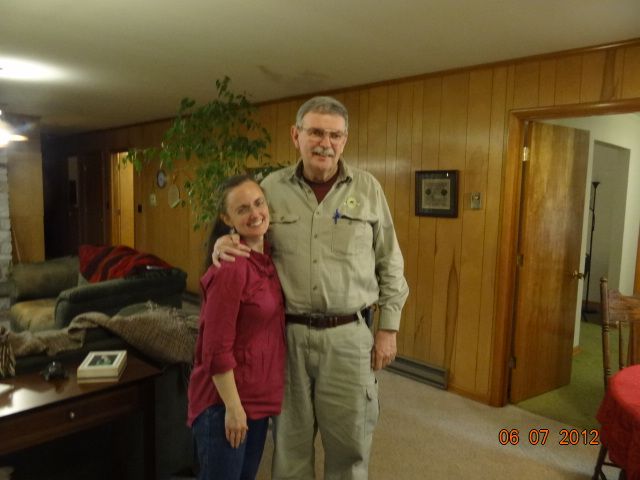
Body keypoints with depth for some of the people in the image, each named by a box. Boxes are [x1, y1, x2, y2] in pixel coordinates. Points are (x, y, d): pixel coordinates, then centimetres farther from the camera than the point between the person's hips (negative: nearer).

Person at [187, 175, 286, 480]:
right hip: (226, 398, -8)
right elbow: (217, 349, -21)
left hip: (259, 396, 8)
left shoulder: (268, 257, 2)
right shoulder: (231, 269, -23)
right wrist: (233, 407, -16)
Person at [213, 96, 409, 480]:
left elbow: (390, 263, 4)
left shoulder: (367, 188, 0)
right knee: (290, 438, 16)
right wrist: (223, 244, -13)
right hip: (287, 333, 1)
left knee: (349, 442, 13)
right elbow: (245, 239, 11)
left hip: (348, 335, 0)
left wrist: (389, 327, 2)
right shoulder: (272, 188, 0)